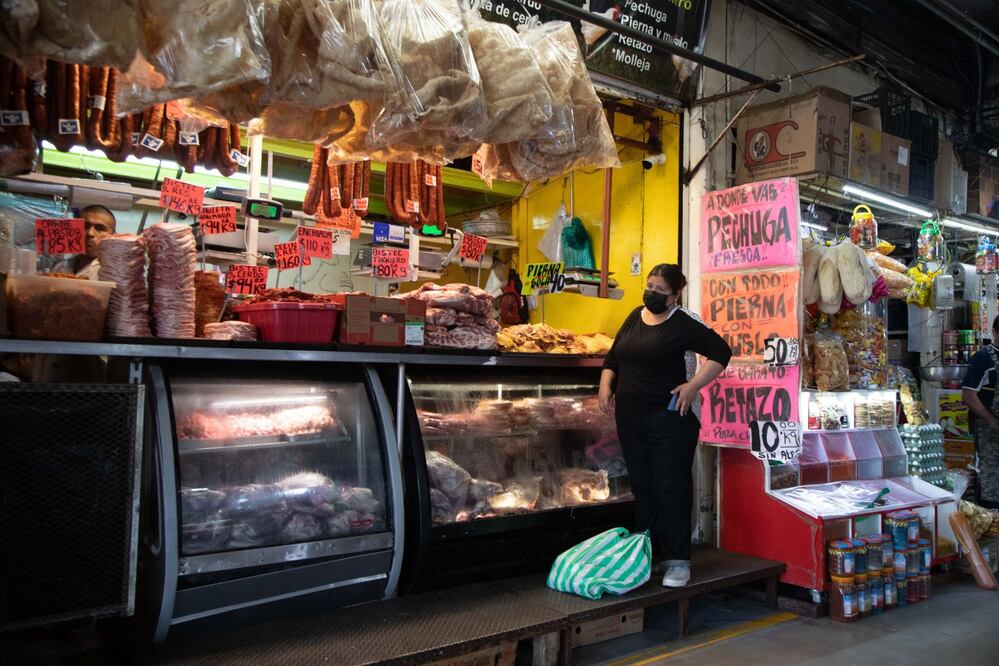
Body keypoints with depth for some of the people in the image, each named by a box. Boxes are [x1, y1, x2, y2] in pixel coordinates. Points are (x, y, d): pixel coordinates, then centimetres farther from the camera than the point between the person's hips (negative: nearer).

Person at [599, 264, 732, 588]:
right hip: (630, 419, 7)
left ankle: (677, 561, 6)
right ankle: (644, 554, 24)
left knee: (671, 490, -3)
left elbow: (720, 351, -9)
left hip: (667, 419, -6)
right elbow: (612, 358, 20)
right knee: (642, 489, 14)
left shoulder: (682, 325, -7)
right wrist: (605, 385, 5)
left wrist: (693, 386, -15)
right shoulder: (635, 317, 13)